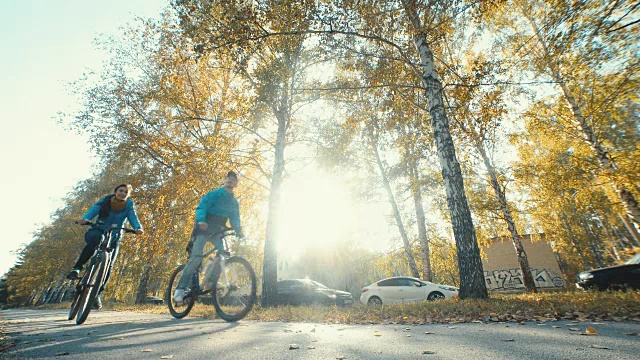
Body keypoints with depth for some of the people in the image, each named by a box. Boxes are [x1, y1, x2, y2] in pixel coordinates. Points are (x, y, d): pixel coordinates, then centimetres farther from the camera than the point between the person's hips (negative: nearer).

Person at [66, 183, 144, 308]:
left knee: (108, 265, -8)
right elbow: (93, 210, -20)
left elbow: (133, 217, -19)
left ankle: (97, 294, 11)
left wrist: (138, 228, -39)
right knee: (96, 239, -38)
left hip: (113, 238, 1)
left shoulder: (129, 205, -4)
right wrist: (84, 218, -42)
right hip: (98, 231, -1)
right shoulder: (105, 201, -4)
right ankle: (76, 268, -22)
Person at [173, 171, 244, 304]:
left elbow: (235, 219, 7)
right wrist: (201, 220, -33)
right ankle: (180, 288, -7)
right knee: (196, 256, -15)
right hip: (204, 228, -4)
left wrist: (238, 231, -12)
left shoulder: (234, 202, 11)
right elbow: (201, 207, -14)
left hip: (217, 231, 5)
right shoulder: (214, 194, -4)